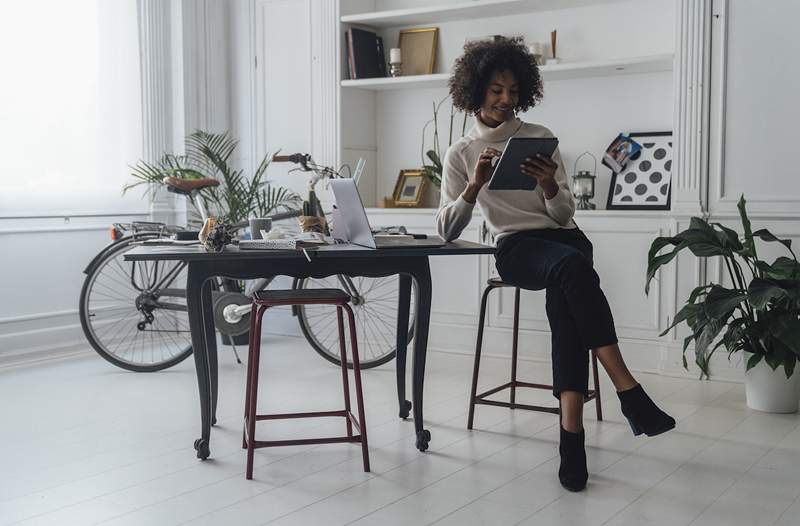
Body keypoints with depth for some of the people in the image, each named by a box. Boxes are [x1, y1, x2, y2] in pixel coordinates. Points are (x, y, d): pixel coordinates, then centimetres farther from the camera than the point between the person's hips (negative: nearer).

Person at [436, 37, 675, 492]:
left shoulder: (540, 137, 11)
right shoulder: (461, 154, 10)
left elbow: (564, 214, 7)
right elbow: (447, 231, 0)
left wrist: (550, 186, -15)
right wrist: (476, 185, -16)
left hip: (564, 237, 2)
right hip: (515, 248, -1)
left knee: (564, 297, -37)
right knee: (572, 267, -38)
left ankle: (572, 432, -43)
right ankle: (629, 392, -43)